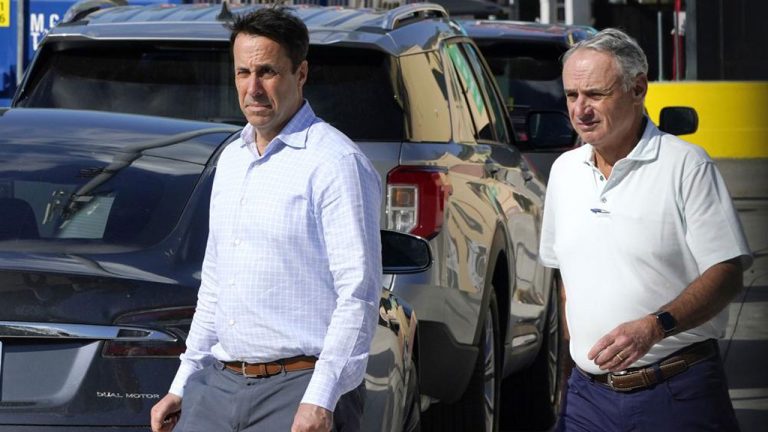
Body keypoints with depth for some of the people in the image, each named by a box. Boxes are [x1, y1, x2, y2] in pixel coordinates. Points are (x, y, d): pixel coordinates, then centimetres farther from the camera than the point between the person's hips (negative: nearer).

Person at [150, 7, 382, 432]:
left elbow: (358, 294, -14)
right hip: (219, 383, 7)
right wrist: (182, 385, 20)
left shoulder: (336, 163, -9)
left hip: (299, 384, -7)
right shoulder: (231, 160, 17)